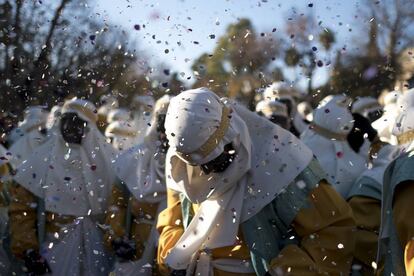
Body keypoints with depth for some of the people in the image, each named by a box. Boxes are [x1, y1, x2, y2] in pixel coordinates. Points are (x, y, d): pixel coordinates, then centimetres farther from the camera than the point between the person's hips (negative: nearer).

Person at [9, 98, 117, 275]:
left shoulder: (106, 159, 0)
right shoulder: (43, 159, -5)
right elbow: (21, 208, -4)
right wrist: (27, 249, -10)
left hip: (98, 249, 1)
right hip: (56, 247, -1)